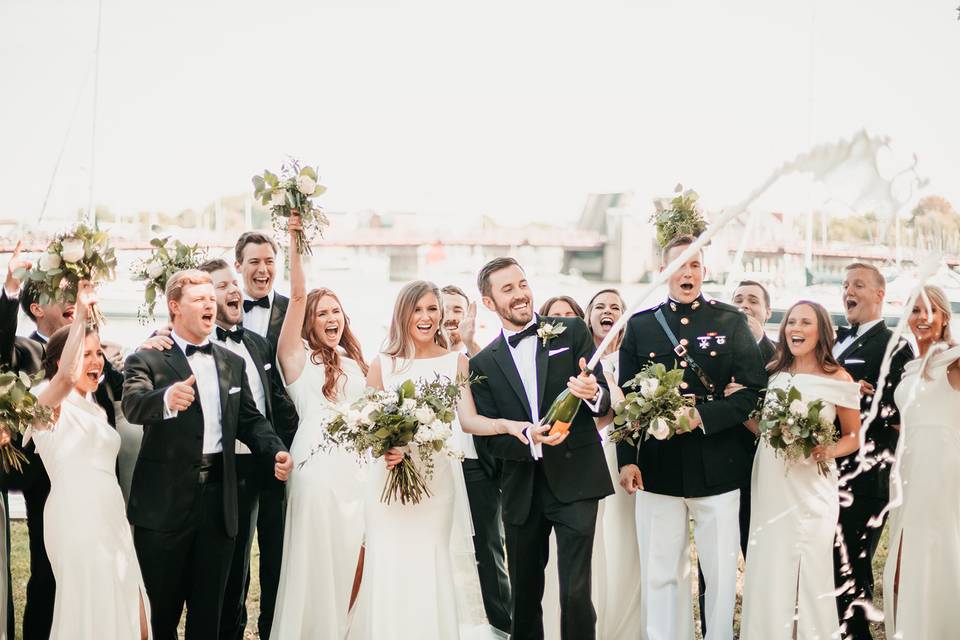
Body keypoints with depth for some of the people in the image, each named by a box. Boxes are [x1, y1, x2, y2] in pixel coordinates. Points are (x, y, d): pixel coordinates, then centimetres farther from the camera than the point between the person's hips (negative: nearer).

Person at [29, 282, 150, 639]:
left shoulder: (95, 409, 18)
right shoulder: (48, 402, -6)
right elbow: (65, 377, -30)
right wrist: (81, 316, -30)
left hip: (112, 520, 8)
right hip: (76, 522, -8)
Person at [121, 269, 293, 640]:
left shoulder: (233, 364, 13)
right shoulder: (147, 360, -6)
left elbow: (250, 420, 13)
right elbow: (133, 405, -24)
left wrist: (276, 451, -6)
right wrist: (167, 399, -46)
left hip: (219, 498, 5)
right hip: (166, 500, -5)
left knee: (209, 609, 13)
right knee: (161, 608, 7)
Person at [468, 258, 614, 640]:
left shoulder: (572, 332, 3)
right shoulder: (483, 364, 7)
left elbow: (604, 402, -1)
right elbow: (490, 439, 4)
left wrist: (594, 395, -25)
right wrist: (528, 439, -17)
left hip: (575, 481, -3)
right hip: (522, 490, 3)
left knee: (576, 593, -10)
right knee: (524, 596, 13)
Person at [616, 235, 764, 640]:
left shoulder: (731, 322, 3)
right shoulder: (639, 326, 7)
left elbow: (753, 390, -3)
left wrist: (702, 417, -15)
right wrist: (627, 459, -2)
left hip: (718, 467, -1)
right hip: (658, 469, 1)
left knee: (721, 573, 7)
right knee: (660, 575, 7)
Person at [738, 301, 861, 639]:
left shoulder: (838, 379, -4)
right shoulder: (773, 372, 7)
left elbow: (852, 437, 4)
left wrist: (829, 451, -15)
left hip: (812, 487, -3)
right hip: (770, 484, 3)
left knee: (810, 570, 2)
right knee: (768, 570, 6)